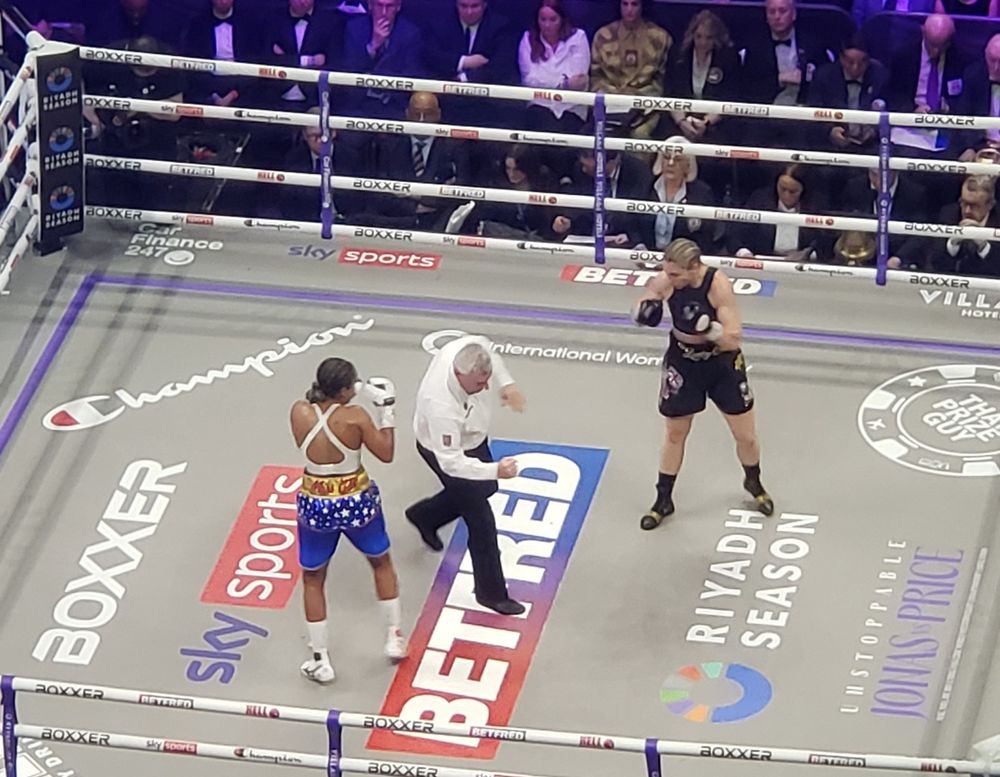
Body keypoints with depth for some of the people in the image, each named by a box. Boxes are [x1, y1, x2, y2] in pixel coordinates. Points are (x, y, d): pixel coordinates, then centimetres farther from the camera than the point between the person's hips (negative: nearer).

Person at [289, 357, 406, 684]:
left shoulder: (300, 412, -15)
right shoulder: (355, 417, -21)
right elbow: (386, 454, -10)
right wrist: (386, 410, -3)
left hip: (316, 507, 1)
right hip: (357, 504, -1)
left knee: (312, 580, 21)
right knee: (381, 562, 28)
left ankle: (321, 661, 22)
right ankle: (395, 638, 35)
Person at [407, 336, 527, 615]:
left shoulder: (472, 348, -30)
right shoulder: (441, 405, -48)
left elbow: (491, 356, -1)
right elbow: (451, 461, -40)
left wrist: (506, 383, -12)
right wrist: (494, 470, -50)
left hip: (472, 437, 8)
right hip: (446, 450, -8)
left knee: (484, 488, 29)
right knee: (481, 521, 0)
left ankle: (424, 516, 53)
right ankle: (491, 592, 16)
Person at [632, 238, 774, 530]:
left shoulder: (718, 285, -30)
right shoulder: (664, 282, -20)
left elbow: (733, 340, -28)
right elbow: (638, 314, -4)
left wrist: (708, 327, -46)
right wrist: (645, 312, -28)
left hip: (722, 363, -2)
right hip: (683, 361, 2)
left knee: (746, 436, 9)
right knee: (675, 434, 14)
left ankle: (754, 483, 39)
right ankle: (663, 500, 30)